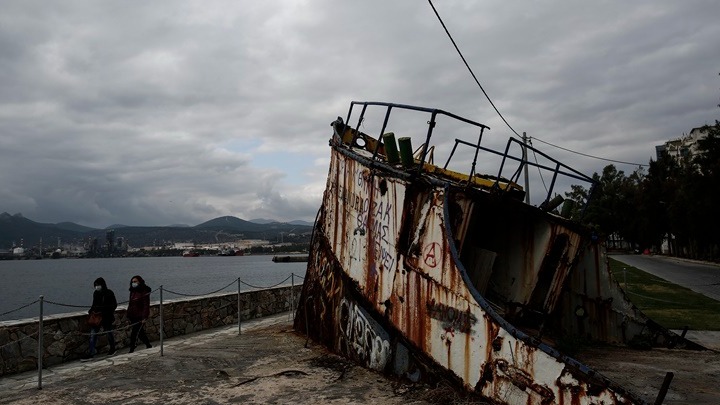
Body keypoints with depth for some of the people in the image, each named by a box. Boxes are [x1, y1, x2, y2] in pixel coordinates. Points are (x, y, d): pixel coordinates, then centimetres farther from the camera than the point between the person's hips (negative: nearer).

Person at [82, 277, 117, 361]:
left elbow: (114, 305, -6)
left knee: (108, 333, 10)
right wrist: (91, 311, -1)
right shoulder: (96, 293, 6)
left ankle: (113, 349, 32)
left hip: (106, 317, -5)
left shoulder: (109, 293, -10)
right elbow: (94, 304, 17)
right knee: (93, 334, -1)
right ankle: (91, 354, 2)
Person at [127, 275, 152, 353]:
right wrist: (129, 315, 14)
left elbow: (146, 305, -14)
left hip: (140, 317, -8)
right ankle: (148, 345, 25)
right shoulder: (133, 291, 11)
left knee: (134, 333, -8)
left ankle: (131, 350, 0)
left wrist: (144, 317, -18)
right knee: (140, 332, 13)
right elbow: (130, 304, 18)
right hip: (133, 316, 8)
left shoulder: (144, 292, -12)